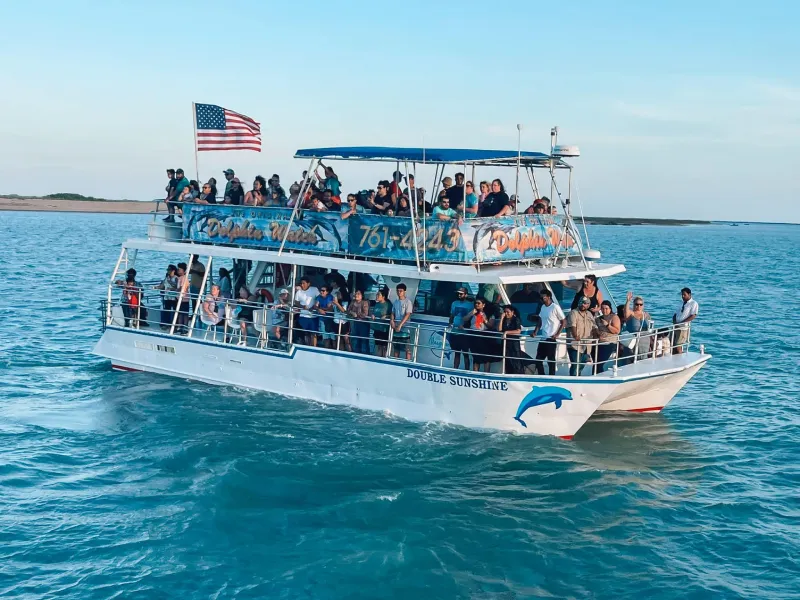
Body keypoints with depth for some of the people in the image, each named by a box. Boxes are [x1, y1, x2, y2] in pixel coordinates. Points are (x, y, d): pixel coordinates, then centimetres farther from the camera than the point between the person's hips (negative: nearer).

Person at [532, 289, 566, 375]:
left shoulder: (555, 307, -11)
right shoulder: (542, 307, 10)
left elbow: (564, 322, -8)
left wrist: (557, 334, -14)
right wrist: (535, 332, 7)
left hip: (551, 338, -8)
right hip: (543, 338, 8)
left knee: (550, 360, -2)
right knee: (538, 359, 9)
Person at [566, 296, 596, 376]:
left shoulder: (589, 314, 17)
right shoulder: (573, 313, -7)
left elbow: (593, 327, 17)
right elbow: (572, 326, -22)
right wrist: (575, 336, -38)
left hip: (585, 346, 7)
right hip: (574, 345, -7)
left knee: (581, 365, 13)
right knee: (575, 365, -13)